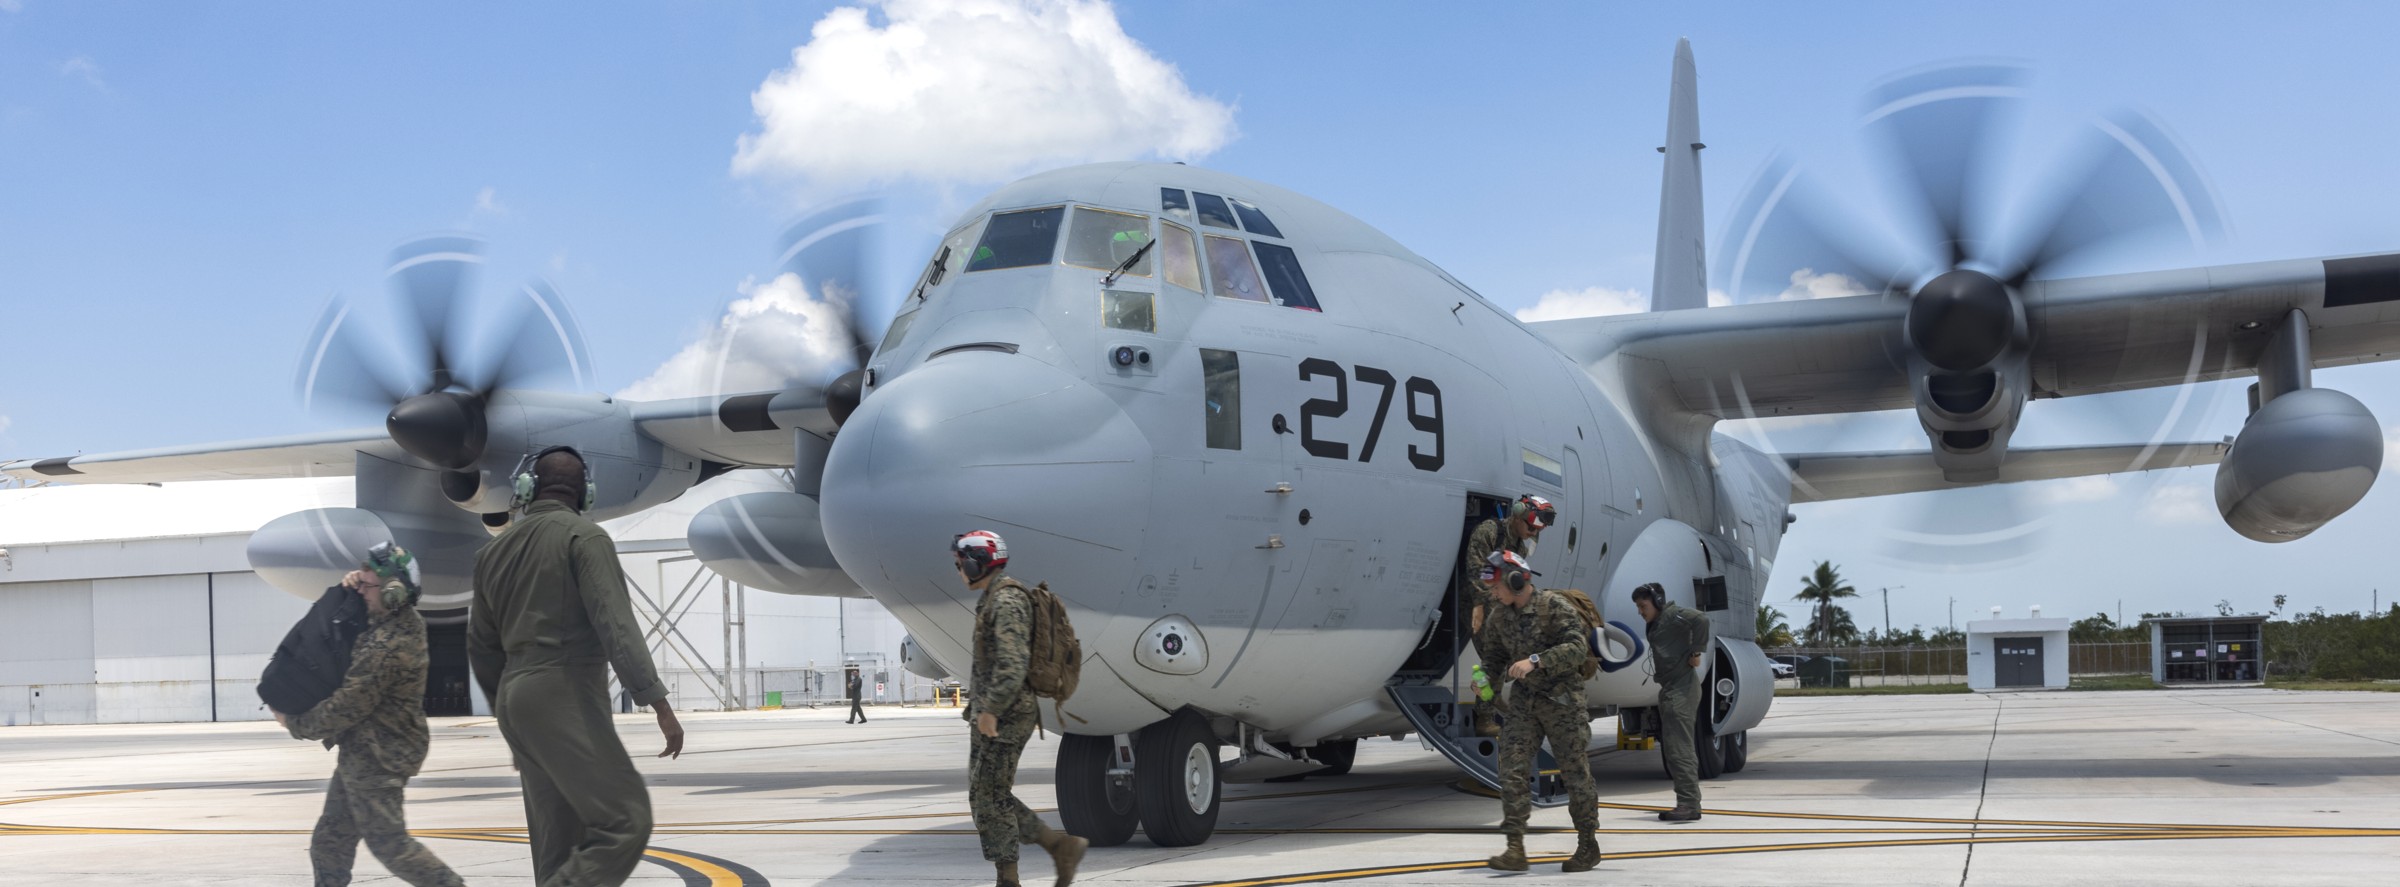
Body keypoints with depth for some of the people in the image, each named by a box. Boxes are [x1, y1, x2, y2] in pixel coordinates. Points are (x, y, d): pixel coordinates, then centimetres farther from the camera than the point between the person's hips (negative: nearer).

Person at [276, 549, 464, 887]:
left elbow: (346, 708, -24)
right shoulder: (402, 619, 1)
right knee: (330, 840, 15)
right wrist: (355, 583, -1)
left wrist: (295, 723, -8)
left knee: (389, 842, 0)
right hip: (362, 754, 10)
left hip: (376, 760, -10)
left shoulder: (389, 648, -28)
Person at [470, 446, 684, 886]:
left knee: (560, 842, 9)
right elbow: (616, 624, -16)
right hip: (565, 696, -8)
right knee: (625, 821, -10)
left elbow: (482, 647, 22)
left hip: (517, 697, 8)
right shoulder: (584, 536, -5)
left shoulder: (494, 550, 16)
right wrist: (659, 703, -18)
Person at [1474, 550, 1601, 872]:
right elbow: (1494, 658, 19)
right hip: (1523, 701, 5)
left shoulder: (1555, 607, -12)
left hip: (1562, 699, -5)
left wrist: (1535, 660, -29)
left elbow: (1577, 647, -22)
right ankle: (1515, 849, -9)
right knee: (1512, 771, -8)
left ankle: (1588, 845, 17)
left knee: (1576, 773, 3)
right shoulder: (1499, 616, 6)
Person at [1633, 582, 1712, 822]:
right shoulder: (1656, 624, 20)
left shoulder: (1673, 614, -9)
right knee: (1671, 748, 12)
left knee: (1679, 748, -13)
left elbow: (1701, 619, -25)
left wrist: (1696, 652, -21)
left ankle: (1689, 804, -14)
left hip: (1682, 689, -11)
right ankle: (1686, 804, 16)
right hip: (1670, 689, 11)